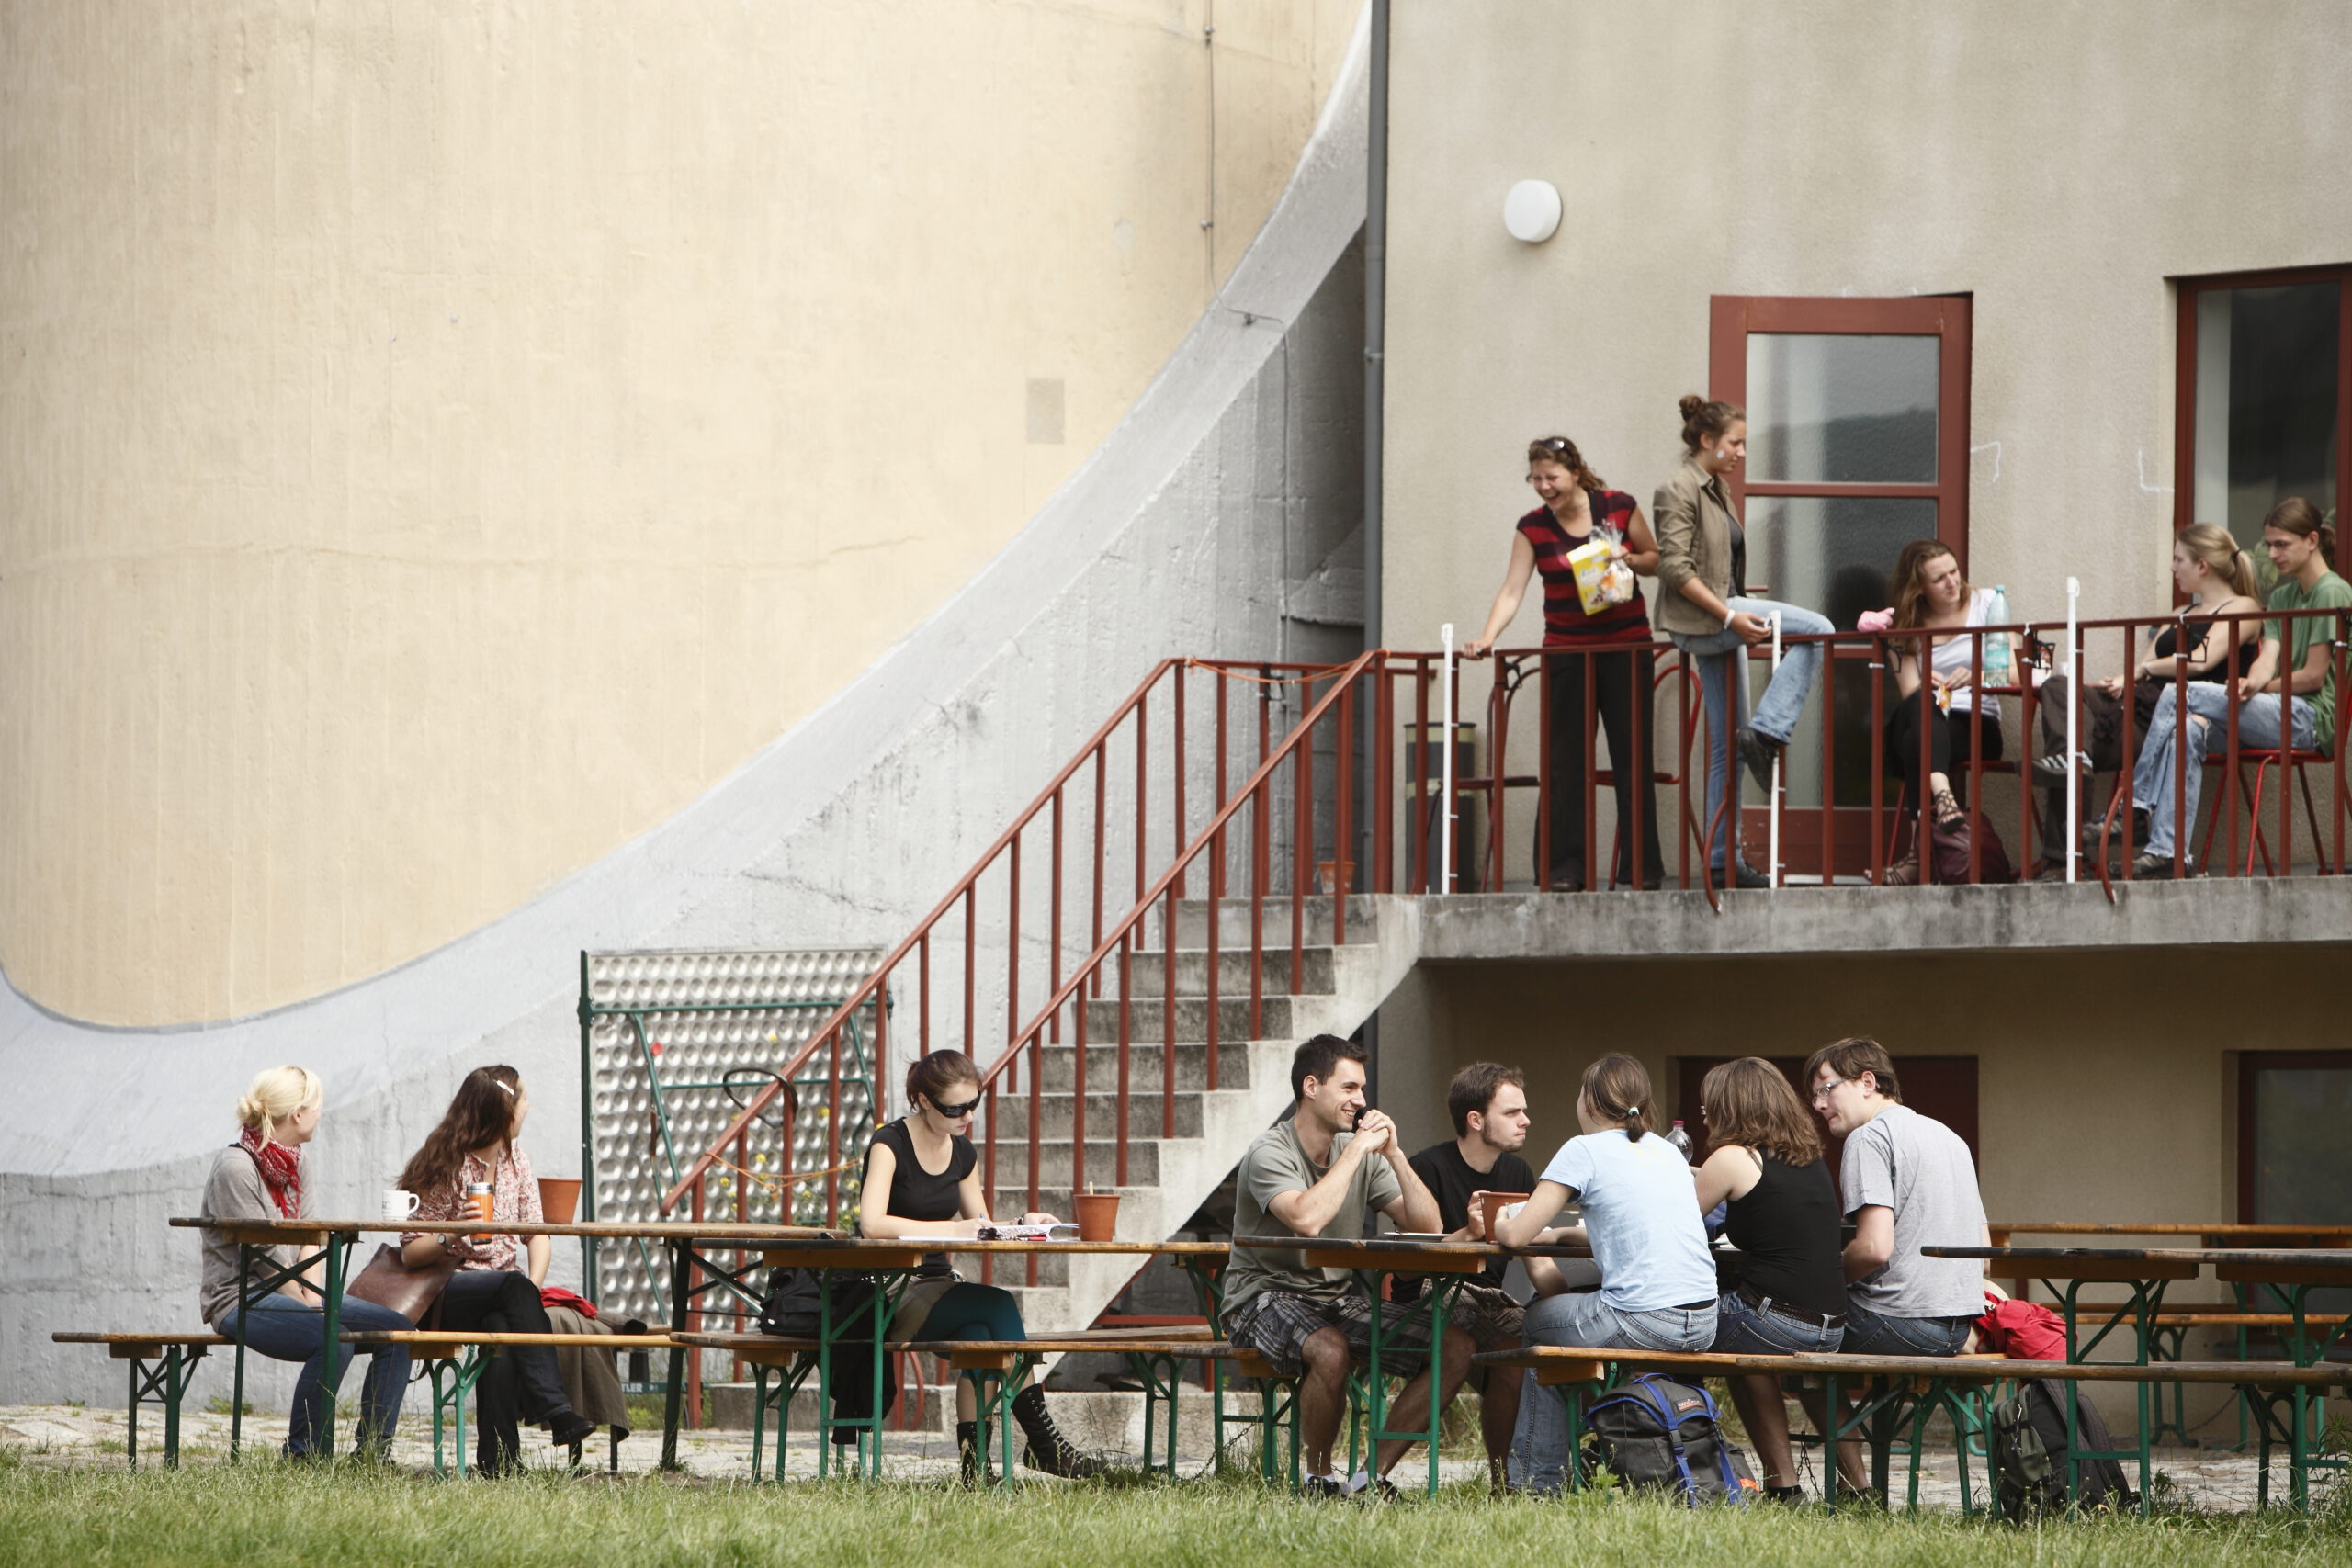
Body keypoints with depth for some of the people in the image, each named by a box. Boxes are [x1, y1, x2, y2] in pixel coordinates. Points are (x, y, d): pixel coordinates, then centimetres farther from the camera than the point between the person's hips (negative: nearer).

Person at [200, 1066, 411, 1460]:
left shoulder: (293, 1163, 12)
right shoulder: (236, 1168, -16)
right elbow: (264, 1256, -18)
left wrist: (313, 1295, -7)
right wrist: (308, 1307, -16)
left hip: (292, 1292, 9)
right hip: (241, 1301, -9)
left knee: (397, 1330, -3)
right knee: (334, 1340, -34)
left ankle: (372, 1453, -2)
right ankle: (301, 1458, -22)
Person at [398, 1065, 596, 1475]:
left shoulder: (516, 1163, 15)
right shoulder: (443, 1166, -3)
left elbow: (538, 1234, 7)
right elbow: (410, 1255, -5)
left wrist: (533, 1286, -13)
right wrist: (452, 1233, -24)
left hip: (503, 1294, 4)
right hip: (446, 1295, -4)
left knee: (501, 1325, -34)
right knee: (513, 1285, -37)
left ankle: (497, 1460, -40)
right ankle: (553, 1406, -47)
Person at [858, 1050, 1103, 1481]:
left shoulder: (962, 1152, 11)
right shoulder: (890, 1145, -10)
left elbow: (981, 1229, 18)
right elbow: (872, 1223, -25)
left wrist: (1021, 1223, -3)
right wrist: (952, 1228, -26)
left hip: (936, 1291, 6)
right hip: (890, 1296, -6)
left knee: (977, 1332, -30)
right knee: (998, 1306, -28)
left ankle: (975, 1457, -33)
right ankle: (1042, 1441, -25)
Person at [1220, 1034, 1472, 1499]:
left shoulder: (1361, 1153, 9)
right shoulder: (1270, 1154, -12)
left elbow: (1427, 1224, 3)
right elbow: (1307, 1218, -33)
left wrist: (1393, 1154, -8)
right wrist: (1357, 1149, -22)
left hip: (1341, 1299, 7)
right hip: (1266, 1299, -7)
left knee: (1456, 1347, -12)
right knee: (1330, 1349, -40)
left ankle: (1373, 1477, -9)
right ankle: (1319, 1477, -15)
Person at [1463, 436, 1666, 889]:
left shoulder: (1619, 507, -2)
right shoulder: (1533, 528, -1)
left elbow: (1656, 561, 9)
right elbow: (1512, 590, -7)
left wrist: (1628, 559, -13)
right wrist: (1486, 638, -21)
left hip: (1626, 646, -1)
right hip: (1566, 651, 1)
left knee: (1633, 756, 2)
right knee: (1566, 760, -3)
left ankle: (1642, 866, 8)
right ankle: (1565, 866, 0)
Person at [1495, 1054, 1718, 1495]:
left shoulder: (1585, 1150, -1)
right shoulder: (1667, 1151, 19)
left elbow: (1517, 1235, -4)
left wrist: (1489, 1226, 17)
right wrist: (1564, 1234, 31)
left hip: (1642, 1325, -7)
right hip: (1702, 1322, 7)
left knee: (1539, 1319, 20)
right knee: (1581, 1301, 32)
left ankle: (1539, 1478, 22)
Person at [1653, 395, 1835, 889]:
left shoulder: (1716, 490, 18)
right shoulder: (1678, 491, -10)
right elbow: (1676, 568, -18)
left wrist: (1741, 618, 17)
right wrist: (1730, 615, -23)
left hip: (1721, 622, 9)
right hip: (1700, 621, -9)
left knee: (1727, 746, 8)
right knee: (1816, 629, -20)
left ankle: (1724, 858, 10)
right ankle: (1766, 733, -19)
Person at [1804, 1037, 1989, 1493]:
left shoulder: (1869, 1138, -10)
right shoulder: (1949, 1137, 18)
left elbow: (1875, 1248, -21)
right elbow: (1983, 1249, 20)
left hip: (1900, 1325, -9)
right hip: (1959, 1326, 9)